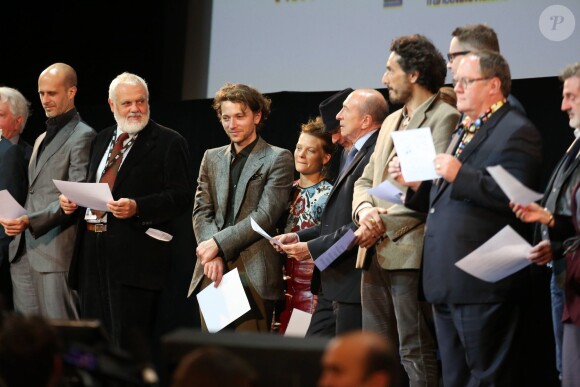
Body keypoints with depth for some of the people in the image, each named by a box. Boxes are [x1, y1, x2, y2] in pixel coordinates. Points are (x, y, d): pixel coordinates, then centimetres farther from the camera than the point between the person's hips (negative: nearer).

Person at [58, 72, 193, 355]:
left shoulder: (169, 143, -3)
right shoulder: (103, 140, 19)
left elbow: (181, 197, -10)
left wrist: (137, 207, -22)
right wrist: (71, 199, 7)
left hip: (134, 255, -7)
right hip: (92, 250, 7)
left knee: (129, 342, -8)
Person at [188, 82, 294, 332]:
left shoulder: (277, 159, 2)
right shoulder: (212, 158, 18)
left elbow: (266, 215, -8)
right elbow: (201, 211, 11)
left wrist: (218, 244, -13)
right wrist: (212, 256, -7)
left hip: (253, 275, -5)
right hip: (213, 274, 5)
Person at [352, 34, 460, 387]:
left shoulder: (445, 119, -7)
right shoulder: (392, 122, 22)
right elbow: (366, 181, 21)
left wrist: (385, 223, -14)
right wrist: (364, 209, -2)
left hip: (411, 253, -9)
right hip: (377, 255, 9)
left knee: (417, 354, -7)